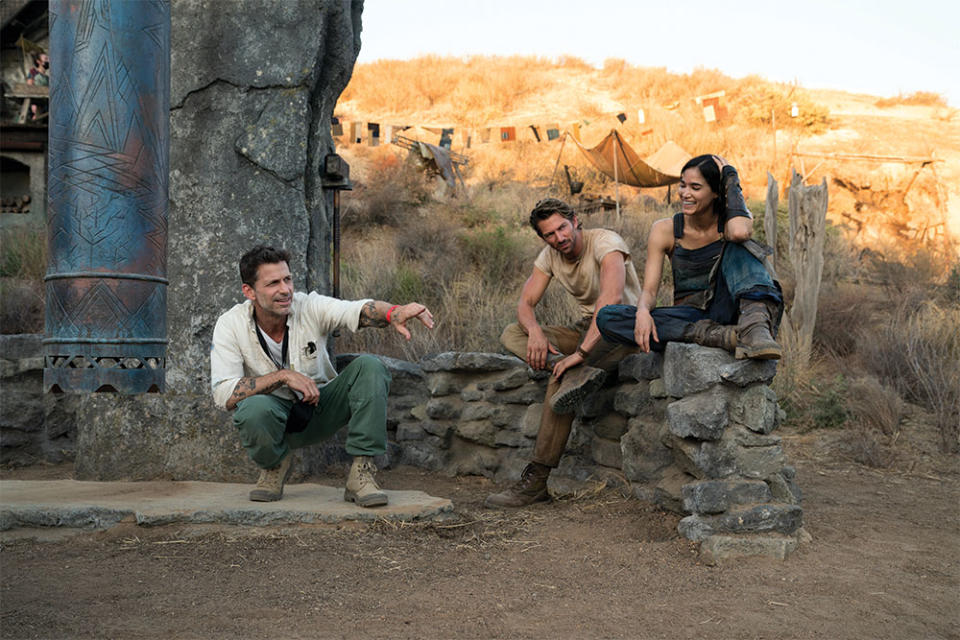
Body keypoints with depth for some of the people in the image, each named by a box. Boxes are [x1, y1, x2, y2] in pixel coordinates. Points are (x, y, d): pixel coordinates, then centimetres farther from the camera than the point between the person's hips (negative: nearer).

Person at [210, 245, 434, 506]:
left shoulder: (310, 307, -14)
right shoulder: (231, 325, -14)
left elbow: (359, 310, -33)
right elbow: (224, 395, -22)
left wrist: (394, 312, -55)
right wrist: (283, 375, -29)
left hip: (320, 410, 2)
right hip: (276, 412, -1)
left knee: (369, 366, -25)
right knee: (254, 409, -38)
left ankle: (360, 474, -21)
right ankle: (275, 464, -2)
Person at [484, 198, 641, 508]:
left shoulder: (605, 242, -20)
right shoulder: (550, 255, 3)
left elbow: (612, 297, -35)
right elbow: (525, 303, 0)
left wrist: (580, 352, -40)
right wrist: (535, 331, -25)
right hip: (586, 329, 8)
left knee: (560, 379, -31)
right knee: (511, 334, -11)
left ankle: (536, 481, -27)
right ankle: (577, 373, -36)